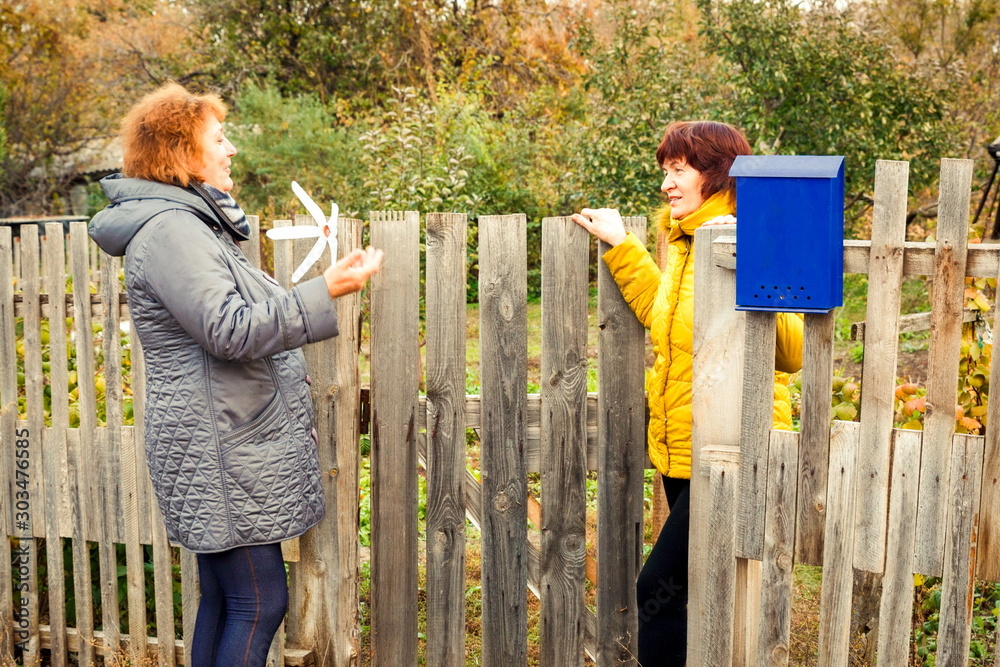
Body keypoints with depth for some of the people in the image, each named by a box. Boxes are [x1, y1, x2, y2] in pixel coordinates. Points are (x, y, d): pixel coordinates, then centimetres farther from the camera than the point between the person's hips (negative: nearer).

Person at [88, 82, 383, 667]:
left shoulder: (192, 222, 18)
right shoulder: (168, 229, -16)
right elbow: (231, 331, -25)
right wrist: (325, 291, -26)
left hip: (225, 445, 10)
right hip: (221, 450, -10)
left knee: (225, 601, 14)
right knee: (259, 604, -6)